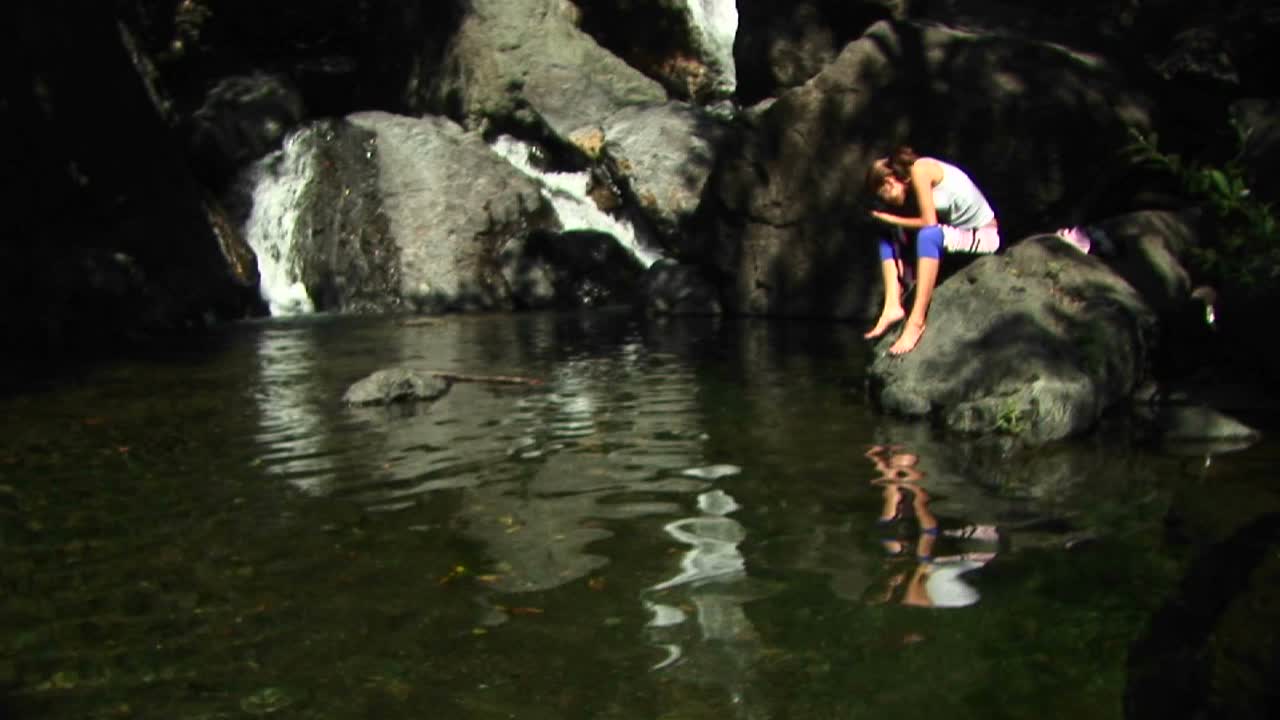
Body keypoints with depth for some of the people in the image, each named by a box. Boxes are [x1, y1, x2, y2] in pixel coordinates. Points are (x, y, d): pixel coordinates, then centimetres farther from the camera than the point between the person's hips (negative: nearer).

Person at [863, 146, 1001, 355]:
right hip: (955, 235, 10)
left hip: (983, 236, -10)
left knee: (929, 235, -36)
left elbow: (928, 222, -25)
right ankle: (893, 306, -13)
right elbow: (920, 223, -1)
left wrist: (890, 219, -14)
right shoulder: (912, 187, 5)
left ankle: (916, 322, -35)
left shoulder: (920, 170, -20)